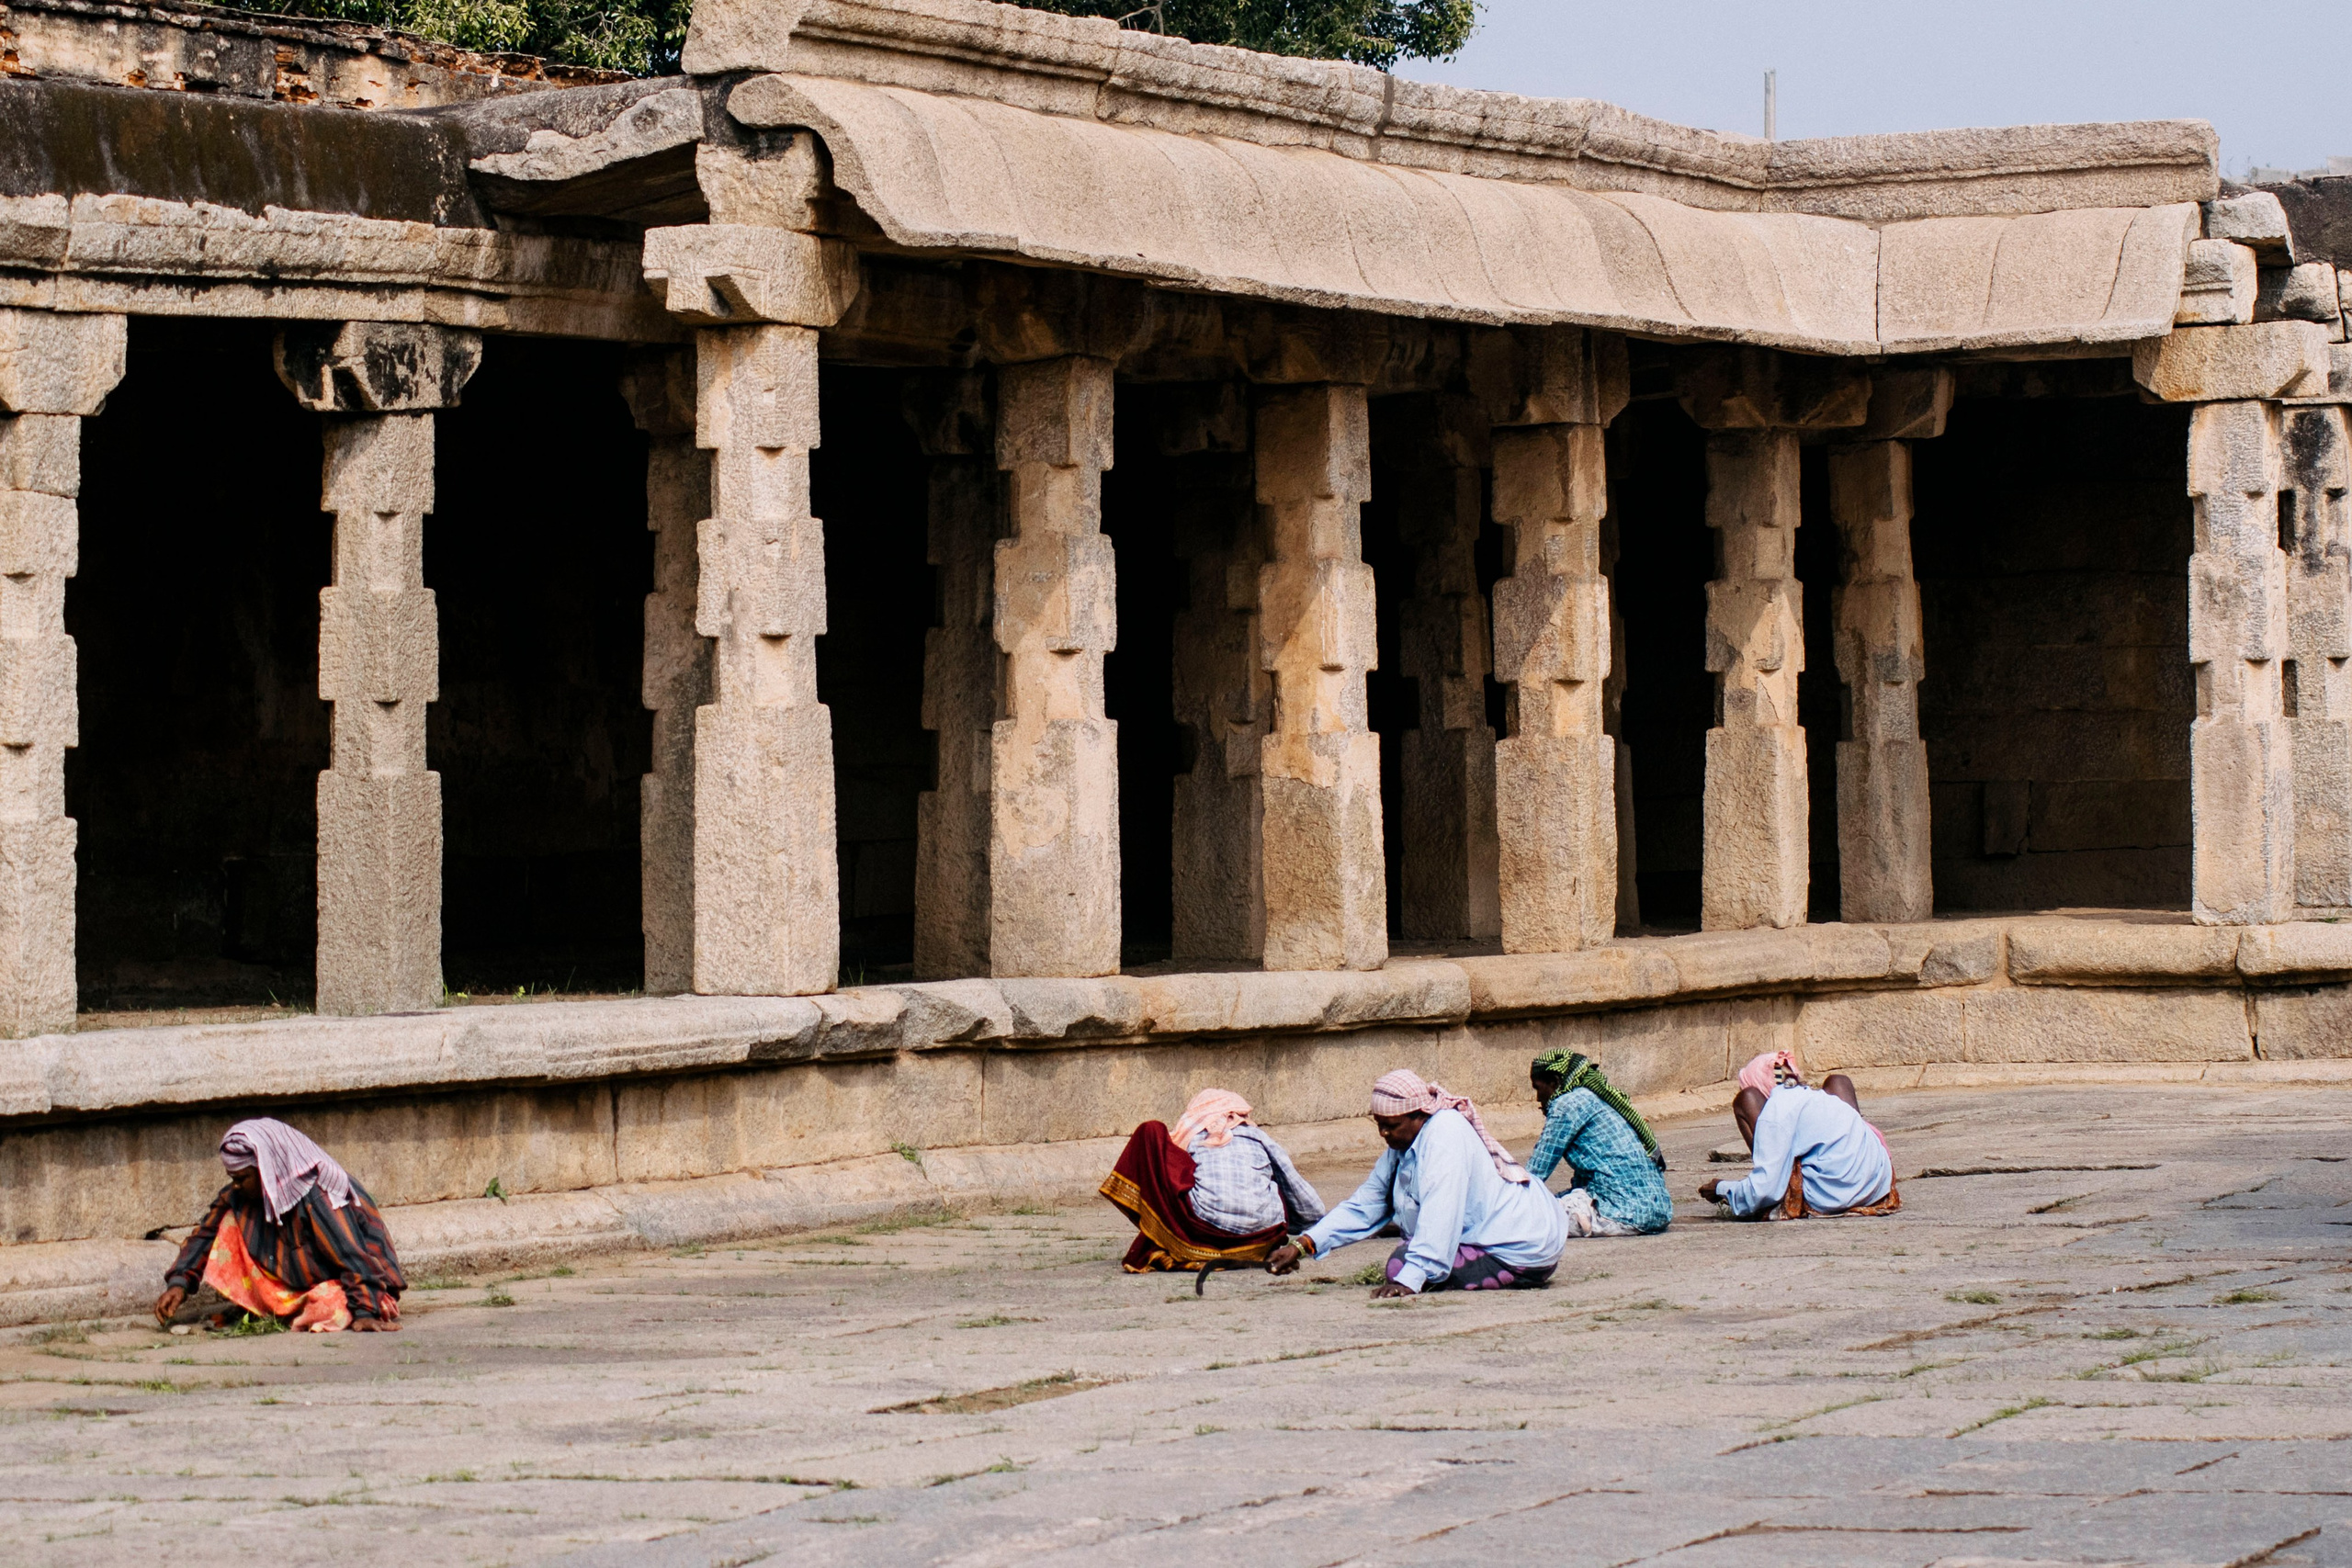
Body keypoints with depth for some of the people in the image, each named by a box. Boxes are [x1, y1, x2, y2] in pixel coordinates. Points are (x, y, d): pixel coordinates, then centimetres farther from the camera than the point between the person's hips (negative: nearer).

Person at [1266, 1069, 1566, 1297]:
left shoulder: (1445, 1135, -20)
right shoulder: (1404, 1145, 10)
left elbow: (1440, 1215, -31)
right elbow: (1364, 1207, 11)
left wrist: (1409, 1279, -40)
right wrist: (1302, 1245, -1)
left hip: (1520, 1252, -11)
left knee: (1401, 1264, -20)